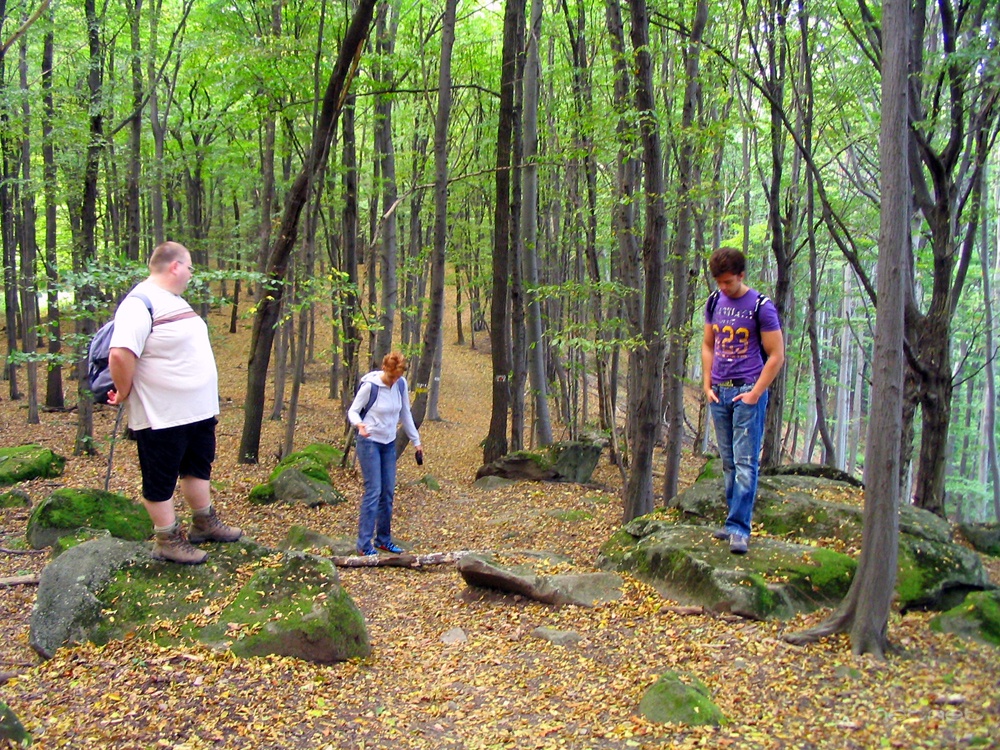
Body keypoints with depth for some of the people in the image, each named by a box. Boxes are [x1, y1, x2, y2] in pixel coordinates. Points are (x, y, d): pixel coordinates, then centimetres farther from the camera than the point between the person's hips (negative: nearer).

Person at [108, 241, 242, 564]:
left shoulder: (175, 301, 12)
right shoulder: (140, 303, -20)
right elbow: (120, 355, -30)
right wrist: (124, 394, -17)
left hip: (198, 410, 10)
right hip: (162, 416, -10)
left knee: (198, 467, 21)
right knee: (161, 480, 6)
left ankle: (205, 523, 37)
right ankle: (167, 541, 17)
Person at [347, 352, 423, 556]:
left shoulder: (401, 384, -1)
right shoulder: (370, 385, -15)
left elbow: (405, 414, 11)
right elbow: (353, 411, -8)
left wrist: (416, 441, 14)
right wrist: (359, 424, -30)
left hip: (390, 443, 6)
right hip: (369, 442, -5)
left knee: (388, 492, 8)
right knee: (373, 492, -9)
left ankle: (384, 539, 20)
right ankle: (364, 545, -2)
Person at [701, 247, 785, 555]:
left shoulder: (761, 306, -7)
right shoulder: (715, 302, 9)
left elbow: (776, 356, -7)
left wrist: (755, 393, -12)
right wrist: (707, 385, 8)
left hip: (747, 392, -6)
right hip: (719, 392, 6)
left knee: (745, 463, -8)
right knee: (728, 463, 11)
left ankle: (739, 528, -8)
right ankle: (736, 522, 20)